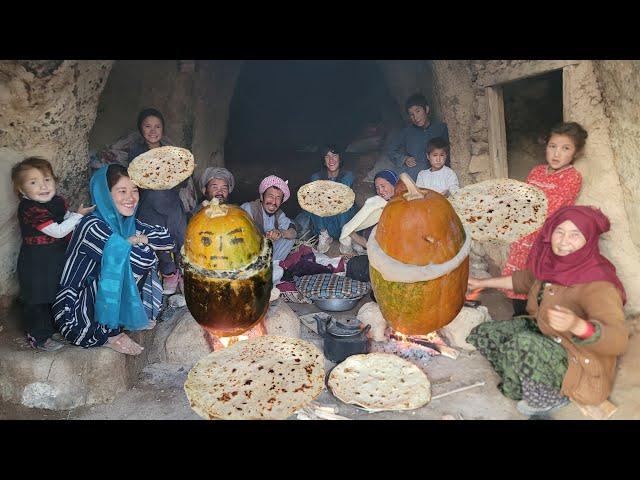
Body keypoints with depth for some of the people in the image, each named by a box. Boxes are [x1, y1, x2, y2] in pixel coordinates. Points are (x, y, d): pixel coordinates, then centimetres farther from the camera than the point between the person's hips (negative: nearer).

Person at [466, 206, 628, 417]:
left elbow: (618, 341, -38)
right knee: (483, 335, -1)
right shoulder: (555, 263, -7)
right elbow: (526, 279, 14)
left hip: (580, 365, -7)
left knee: (523, 346, -33)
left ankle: (550, 397, -3)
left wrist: (577, 325, -58)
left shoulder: (596, 283, -29)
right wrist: (483, 283, 19)